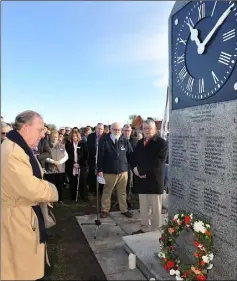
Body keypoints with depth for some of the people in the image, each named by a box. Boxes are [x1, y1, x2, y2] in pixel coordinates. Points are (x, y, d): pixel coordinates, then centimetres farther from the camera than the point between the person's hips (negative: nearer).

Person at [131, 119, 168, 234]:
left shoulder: (161, 143, -9)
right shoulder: (139, 143, 14)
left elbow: (158, 163, -18)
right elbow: (133, 158, 13)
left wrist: (140, 169, -17)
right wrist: (135, 169, -9)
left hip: (154, 180, -6)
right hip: (141, 180, 6)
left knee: (155, 208, 7)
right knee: (143, 208, 16)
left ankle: (155, 231, 22)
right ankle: (144, 228, 31)